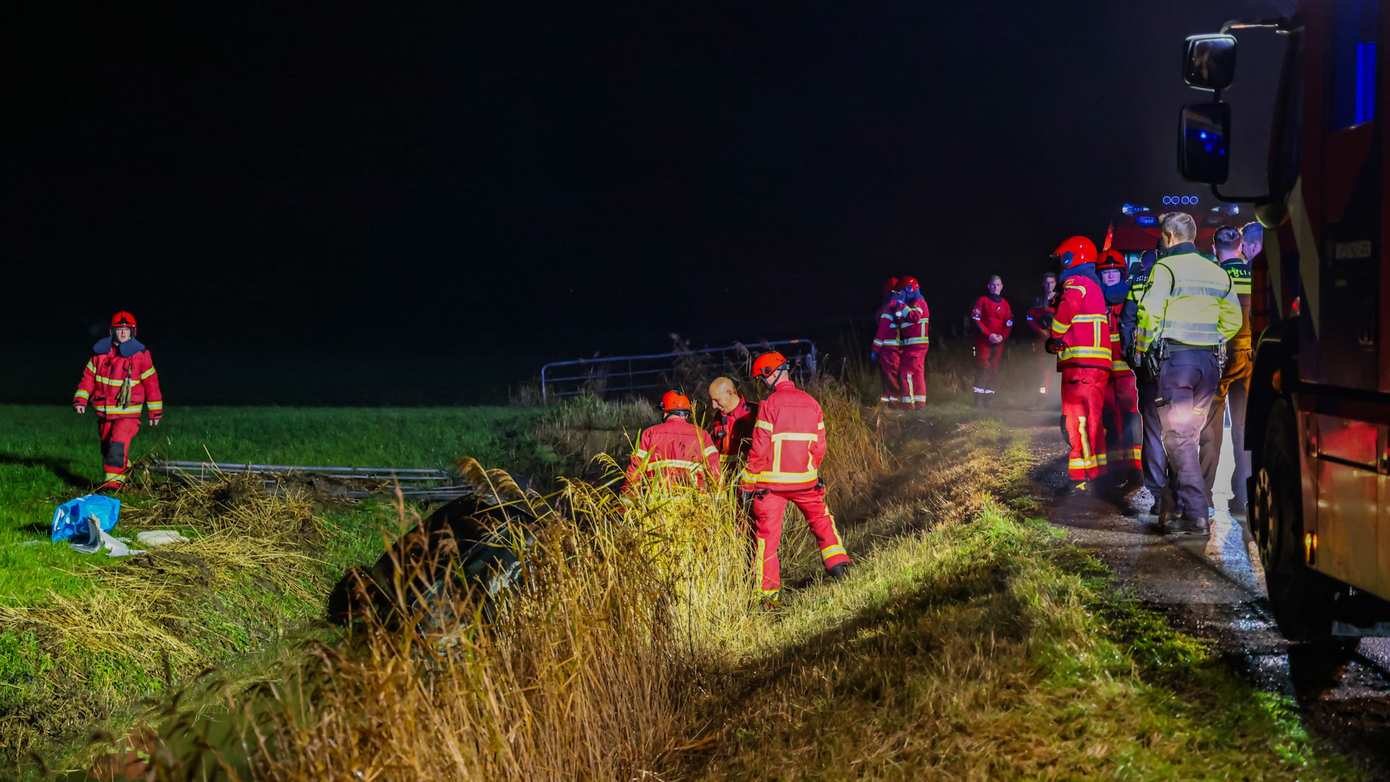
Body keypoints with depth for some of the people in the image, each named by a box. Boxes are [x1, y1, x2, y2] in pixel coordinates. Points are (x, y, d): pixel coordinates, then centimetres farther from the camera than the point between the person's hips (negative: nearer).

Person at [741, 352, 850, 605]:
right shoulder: (812, 404, 3)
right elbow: (819, 447, 7)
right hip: (805, 480, 4)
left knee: (767, 534, 3)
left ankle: (768, 591, 4)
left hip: (771, 481, -4)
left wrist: (747, 481, -4)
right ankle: (838, 563, 21)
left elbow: (759, 449, -13)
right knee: (821, 519, 26)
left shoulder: (769, 405, -13)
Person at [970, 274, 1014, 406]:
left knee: (994, 369, 2)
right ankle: (979, 399, -12)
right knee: (983, 367, -12)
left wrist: (1002, 336, -7)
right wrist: (989, 335, -14)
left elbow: (1009, 324, 12)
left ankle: (988, 398, 7)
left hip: (999, 341, 4)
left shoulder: (1005, 304, 13)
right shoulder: (982, 301, 2)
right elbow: (976, 320, -6)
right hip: (983, 340, -4)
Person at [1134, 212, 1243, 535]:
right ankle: (1181, 502, 22)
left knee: (1178, 436, -6)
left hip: (1175, 358, -6)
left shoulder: (1165, 267, -7)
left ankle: (1195, 514, -15)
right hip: (1209, 361, 6)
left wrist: (1142, 347, -1)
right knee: (1190, 433, 16)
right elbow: (1232, 320, 15)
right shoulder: (1217, 273, 13)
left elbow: (1150, 311, -16)